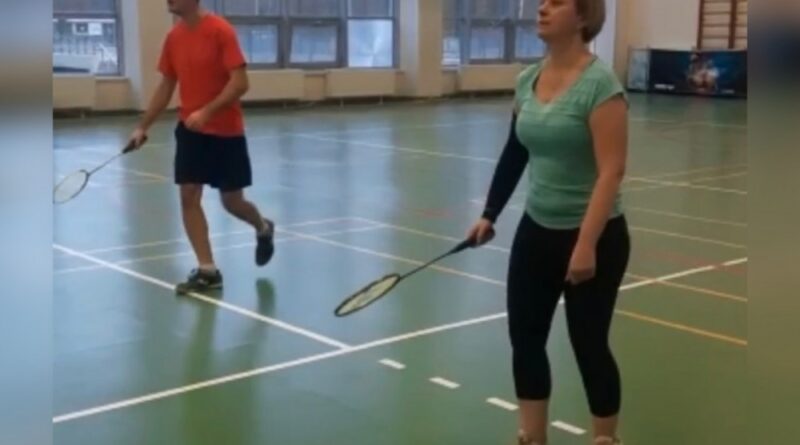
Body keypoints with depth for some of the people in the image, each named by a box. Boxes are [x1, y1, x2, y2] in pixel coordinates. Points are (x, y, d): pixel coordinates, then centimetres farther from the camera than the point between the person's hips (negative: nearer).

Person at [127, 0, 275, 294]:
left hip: (226, 131, -5)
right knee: (188, 196, -3)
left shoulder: (221, 30, -15)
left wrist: (206, 112, -28)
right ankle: (207, 271, 4)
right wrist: (143, 126, 8)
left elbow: (240, 83, -20)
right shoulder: (174, 37, 4)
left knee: (232, 201, 3)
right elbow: (166, 87, 13)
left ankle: (263, 229, 37)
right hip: (190, 130, 5)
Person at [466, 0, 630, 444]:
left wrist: (586, 244, -25)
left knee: (589, 345, 6)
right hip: (536, 230, 6)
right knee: (524, 337, 9)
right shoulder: (527, 80, 3)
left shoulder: (600, 84, -17)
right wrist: (489, 215, 14)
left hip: (593, 238, -6)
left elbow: (611, 170, -21)